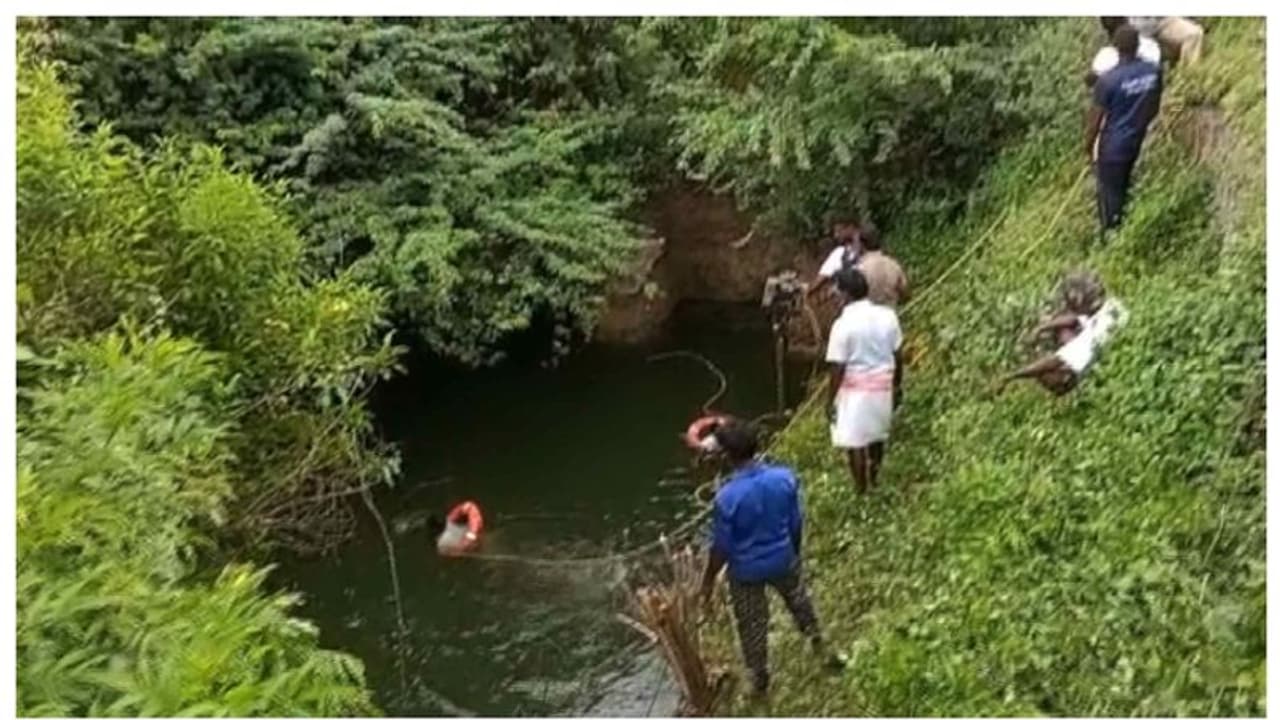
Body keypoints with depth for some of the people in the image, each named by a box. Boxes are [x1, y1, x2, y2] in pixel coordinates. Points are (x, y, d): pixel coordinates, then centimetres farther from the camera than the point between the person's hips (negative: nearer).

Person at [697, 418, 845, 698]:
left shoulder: (727, 496, -32)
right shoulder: (785, 478, -21)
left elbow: (721, 546, -20)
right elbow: (796, 523, -6)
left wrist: (708, 581, -4)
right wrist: (794, 551, 15)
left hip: (746, 570, -3)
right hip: (782, 559, 3)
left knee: (752, 624, 21)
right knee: (799, 601, 32)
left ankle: (760, 679, 41)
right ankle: (820, 647, 53)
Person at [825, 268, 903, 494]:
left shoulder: (843, 324, -20)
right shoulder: (887, 315, -5)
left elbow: (838, 369, -17)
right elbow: (898, 356, 3)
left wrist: (830, 400, -6)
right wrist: (897, 385, 17)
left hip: (856, 390, -6)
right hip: (883, 386, 6)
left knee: (855, 443, 8)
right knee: (877, 437, 24)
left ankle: (861, 493, 18)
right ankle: (873, 483, 42)